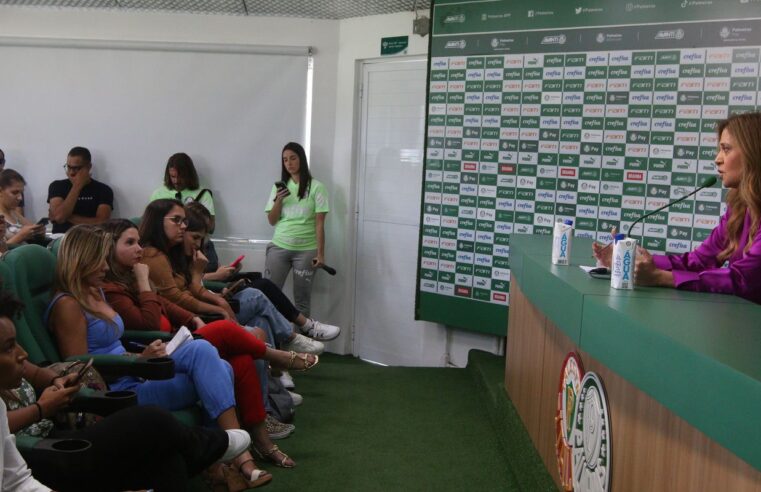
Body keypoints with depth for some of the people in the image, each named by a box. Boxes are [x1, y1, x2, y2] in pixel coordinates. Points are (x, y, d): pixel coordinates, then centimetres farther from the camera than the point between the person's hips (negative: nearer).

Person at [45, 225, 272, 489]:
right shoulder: (68, 306, -12)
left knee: (219, 370, -11)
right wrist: (140, 361, -17)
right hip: (116, 391, -9)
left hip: (134, 376, 9)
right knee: (201, 351, -23)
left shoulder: (95, 291, 17)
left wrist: (144, 356, 2)